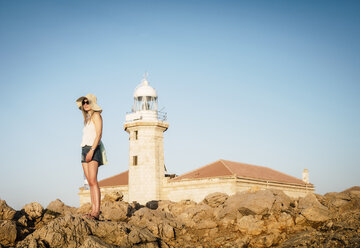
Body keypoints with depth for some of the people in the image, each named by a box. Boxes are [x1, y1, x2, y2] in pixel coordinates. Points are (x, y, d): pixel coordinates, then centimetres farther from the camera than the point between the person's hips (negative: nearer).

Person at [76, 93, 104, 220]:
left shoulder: (96, 115, -2)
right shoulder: (87, 118, 23)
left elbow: (99, 134, -13)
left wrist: (92, 150, -22)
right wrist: (85, 152, 16)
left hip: (93, 149, -8)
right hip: (84, 149, 8)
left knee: (93, 181, -18)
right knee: (90, 182, 1)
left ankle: (97, 211, -23)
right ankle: (93, 210, -2)